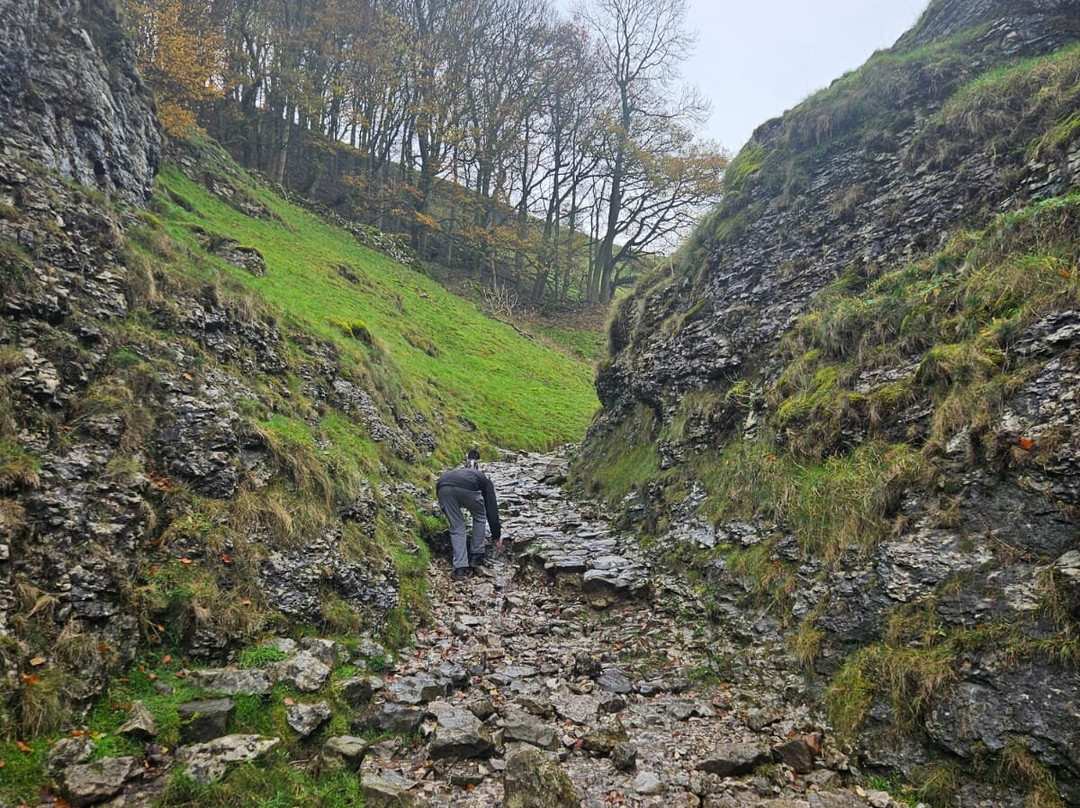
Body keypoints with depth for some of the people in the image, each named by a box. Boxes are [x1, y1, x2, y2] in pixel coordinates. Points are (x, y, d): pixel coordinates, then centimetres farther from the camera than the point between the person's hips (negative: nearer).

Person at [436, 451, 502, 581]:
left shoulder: (455, 472, 46)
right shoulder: (484, 478, 36)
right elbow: (492, 509, 31)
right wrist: (496, 536, 39)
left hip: (442, 487, 3)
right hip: (467, 487, -3)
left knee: (456, 528, 18)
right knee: (479, 517, 27)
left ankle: (460, 569, 10)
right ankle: (476, 556, 29)